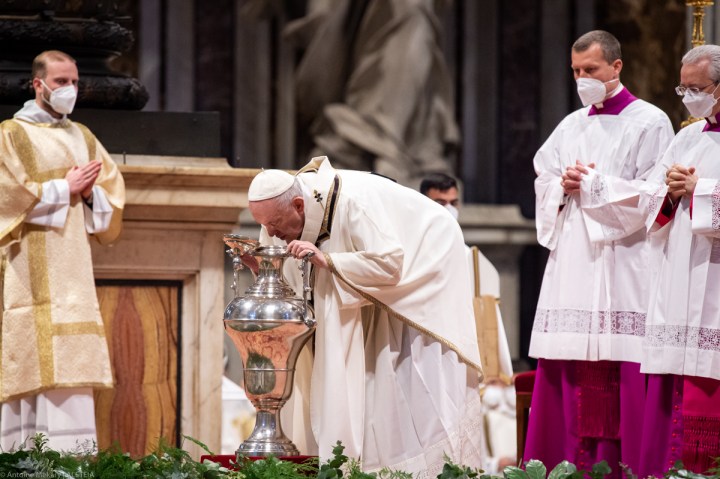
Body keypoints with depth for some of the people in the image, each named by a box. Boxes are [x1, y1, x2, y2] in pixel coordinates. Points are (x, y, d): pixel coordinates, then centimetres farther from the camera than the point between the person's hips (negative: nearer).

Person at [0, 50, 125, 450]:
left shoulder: (83, 138, 19)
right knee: (38, 363, -14)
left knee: (72, 368, -2)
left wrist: (89, 192, -4)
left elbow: (112, 200, 17)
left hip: (74, 266, 6)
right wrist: (65, 188, -7)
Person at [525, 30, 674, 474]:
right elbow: (544, 186, 19)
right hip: (573, 263, 6)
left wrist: (593, 184, -8)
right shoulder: (571, 126, 18)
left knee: (620, 373, -10)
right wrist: (563, 185, -2)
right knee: (571, 370, 1)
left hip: (622, 264, -6)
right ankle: (574, 465, 3)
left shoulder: (649, 123, 0)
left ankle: (620, 465, -9)